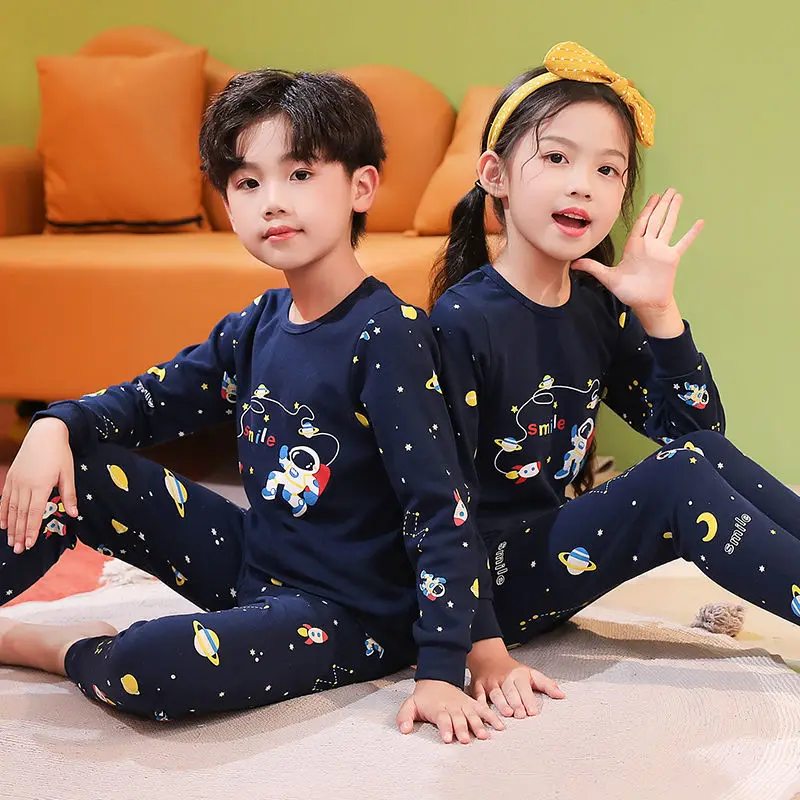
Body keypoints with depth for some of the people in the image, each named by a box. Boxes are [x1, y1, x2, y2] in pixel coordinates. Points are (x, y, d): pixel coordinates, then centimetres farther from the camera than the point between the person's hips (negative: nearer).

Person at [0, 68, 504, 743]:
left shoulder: (387, 336, -20)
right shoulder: (257, 327, 3)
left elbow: (442, 510, -22)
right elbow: (149, 401, 14)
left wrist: (441, 671, -26)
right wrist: (56, 426, -7)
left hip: (348, 616, -7)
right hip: (253, 566, 7)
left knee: (152, 669, -32)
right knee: (76, 468, 0)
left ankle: (65, 651, 0)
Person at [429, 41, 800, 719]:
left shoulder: (600, 307, 2)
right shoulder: (463, 321, -19)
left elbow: (693, 428, 4)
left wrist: (658, 310, -10)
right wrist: (486, 652, -22)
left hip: (560, 546, 7)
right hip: (491, 582, -7)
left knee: (705, 453, -6)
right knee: (679, 480, -21)